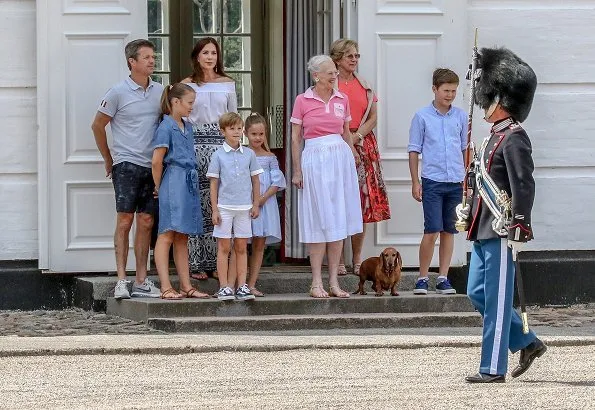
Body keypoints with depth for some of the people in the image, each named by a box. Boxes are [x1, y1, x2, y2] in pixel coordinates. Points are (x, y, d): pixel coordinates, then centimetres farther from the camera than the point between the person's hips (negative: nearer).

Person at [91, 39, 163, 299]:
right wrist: (109, 159, 7)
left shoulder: (160, 91, 8)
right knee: (124, 221, -7)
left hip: (152, 166, 5)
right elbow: (98, 126, 3)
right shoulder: (118, 92, -5)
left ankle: (141, 281, 10)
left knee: (146, 223, 6)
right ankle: (121, 280, -7)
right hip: (126, 164, -5)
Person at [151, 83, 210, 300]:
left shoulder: (187, 127, 16)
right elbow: (157, 161, -12)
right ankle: (166, 288, -13)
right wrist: (159, 187, -1)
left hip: (189, 184, 9)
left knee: (182, 237, 11)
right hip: (173, 182, -9)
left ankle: (186, 286, 13)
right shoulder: (166, 127, -10)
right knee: (167, 235, -9)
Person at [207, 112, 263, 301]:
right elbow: (214, 183, 1)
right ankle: (224, 287, 2)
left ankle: (242, 286, 7)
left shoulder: (249, 154, 6)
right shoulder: (218, 155, 0)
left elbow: (255, 180, 12)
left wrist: (255, 205, 8)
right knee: (224, 247, 0)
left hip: (244, 207, 2)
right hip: (224, 207, -2)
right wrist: (214, 209, -3)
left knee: (241, 248, 6)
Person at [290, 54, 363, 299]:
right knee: (319, 220, -4)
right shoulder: (302, 101, -1)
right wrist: (297, 171, -3)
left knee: (338, 219, 3)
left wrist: (353, 158, 15)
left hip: (340, 158, 4)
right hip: (314, 159, -4)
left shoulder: (342, 100, 9)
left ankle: (334, 281, 7)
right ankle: (316, 282, 1)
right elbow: (295, 138, 1)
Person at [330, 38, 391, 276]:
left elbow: (373, 118, 9)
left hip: (363, 145, 4)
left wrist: (358, 135, -7)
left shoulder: (364, 85, 13)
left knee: (362, 202, 2)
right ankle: (338, 261, -2)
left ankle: (357, 260, 8)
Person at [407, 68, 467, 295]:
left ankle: (443, 278, 13)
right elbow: (414, 150, 2)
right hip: (432, 182, -3)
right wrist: (415, 182, -2)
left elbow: (466, 148, 16)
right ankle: (422, 278, 0)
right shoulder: (422, 117, 0)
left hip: (455, 182, 3)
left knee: (449, 231, 7)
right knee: (432, 230, -9)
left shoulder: (461, 116, 8)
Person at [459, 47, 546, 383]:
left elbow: (524, 185, -20)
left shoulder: (514, 138, -14)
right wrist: (469, 208, 21)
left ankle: (494, 368, 1)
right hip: (485, 230, 10)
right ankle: (528, 343, 22)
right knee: (478, 293, 13)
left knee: (496, 299, -5)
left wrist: (519, 227, -22)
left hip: (502, 232, -10)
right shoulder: (496, 137, 15)